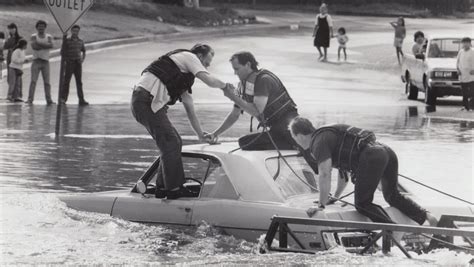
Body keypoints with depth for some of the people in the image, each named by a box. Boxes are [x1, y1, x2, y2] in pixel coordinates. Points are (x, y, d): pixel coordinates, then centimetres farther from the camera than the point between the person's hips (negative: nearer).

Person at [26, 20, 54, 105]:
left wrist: (39, 44, -14)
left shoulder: (49, 37, 8)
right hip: (36, 61, -2)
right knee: (33, 80, -10)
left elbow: (51, 45, -12)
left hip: (45, 61, 2)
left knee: (47, 82, 1)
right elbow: (34, 46, -14)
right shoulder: (34, 36, 4)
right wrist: (45, 45, -8)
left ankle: (49, 100, 3)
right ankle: (30, 99, -13)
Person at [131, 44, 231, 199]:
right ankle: (174, 189, -6)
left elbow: (189, 109, 34)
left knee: (174, 143, 14)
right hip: (147, 99, -10)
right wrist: (225, 85, 10)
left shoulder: (186, 78, 30)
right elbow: (209, 81, -9)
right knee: (170, 144, -9)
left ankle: (162, 187, 18)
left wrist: (201, 135, 35)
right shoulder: (189, 57, 3)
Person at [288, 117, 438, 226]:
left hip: (371, 157, -10)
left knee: (362, 203, 0)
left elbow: (325, 175, -11)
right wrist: (335, 197, 46)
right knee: (392, 195, 25)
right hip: (386, 151, 10)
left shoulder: (319, 142, 0)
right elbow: (344, 169, 39)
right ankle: (426, 216, 11)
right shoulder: (327, 135, 30)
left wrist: (322, 205, -3)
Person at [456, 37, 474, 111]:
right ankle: (465, 106, 14)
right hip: (462, 76, 5)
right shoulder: (461, 52, 12)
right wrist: (458, 68, 6)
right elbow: (458, 61, 20)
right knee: (464, 93, 8)